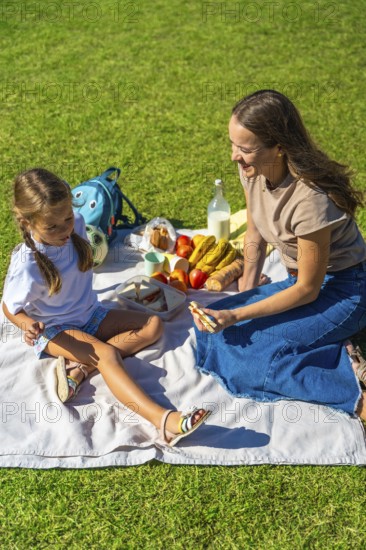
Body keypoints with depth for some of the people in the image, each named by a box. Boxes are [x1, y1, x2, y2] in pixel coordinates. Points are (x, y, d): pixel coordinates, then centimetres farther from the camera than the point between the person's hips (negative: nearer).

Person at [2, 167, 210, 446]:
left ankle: (79, 366, -20)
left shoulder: (75, 225, -11)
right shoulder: (27, 264, -26)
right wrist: (28, 325, -30)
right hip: (53, 329, -7)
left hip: (90, 314, 7)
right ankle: (163, 419, -50)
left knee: (153, 325, -5)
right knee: (107, 354, -33)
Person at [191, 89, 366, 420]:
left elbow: (308, 290, -21)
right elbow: (255, 238, 7)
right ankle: (338, 356, -4)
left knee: (232, 349, -20)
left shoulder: (311, 199, -31)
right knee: (212, 329, -3)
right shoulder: (252, 171, -8)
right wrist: (243, 298, 0)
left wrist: (237, 316, -23)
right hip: (300, 281, 8)